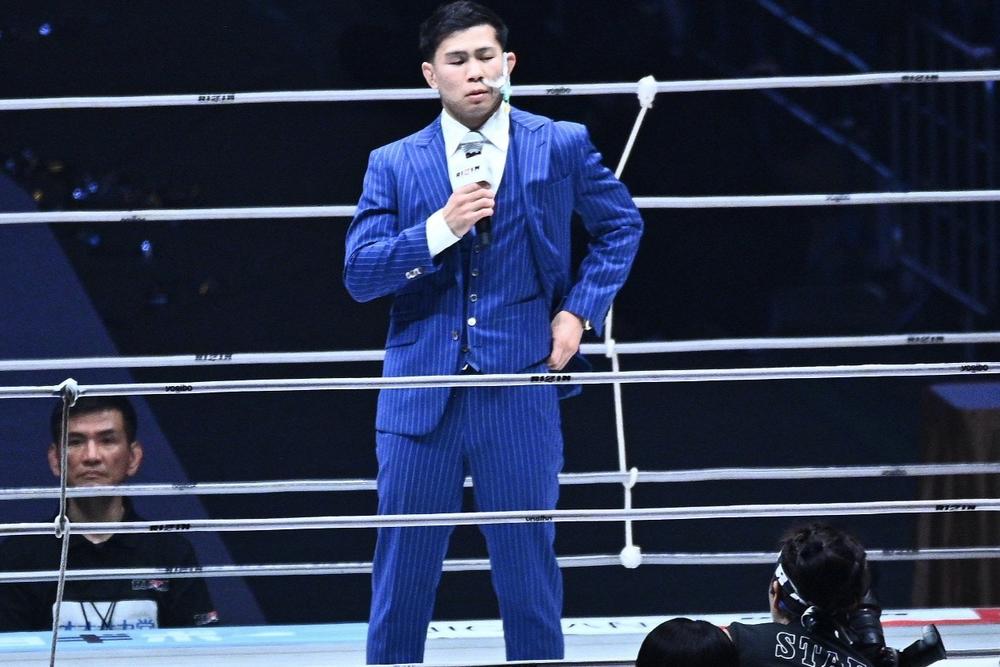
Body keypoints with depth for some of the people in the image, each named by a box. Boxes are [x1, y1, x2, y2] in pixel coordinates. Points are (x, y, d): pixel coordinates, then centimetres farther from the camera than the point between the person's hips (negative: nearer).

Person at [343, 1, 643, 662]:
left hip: (521, 394, -1)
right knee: (402, 574, 4)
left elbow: (622, 224, 17)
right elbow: (359, 274, -3)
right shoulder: (393, 165, 4)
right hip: (421, 393, 1)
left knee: (529, 570, 4)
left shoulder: (561, 146, 3)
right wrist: (439, 228, -17)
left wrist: (580, 310, 5)